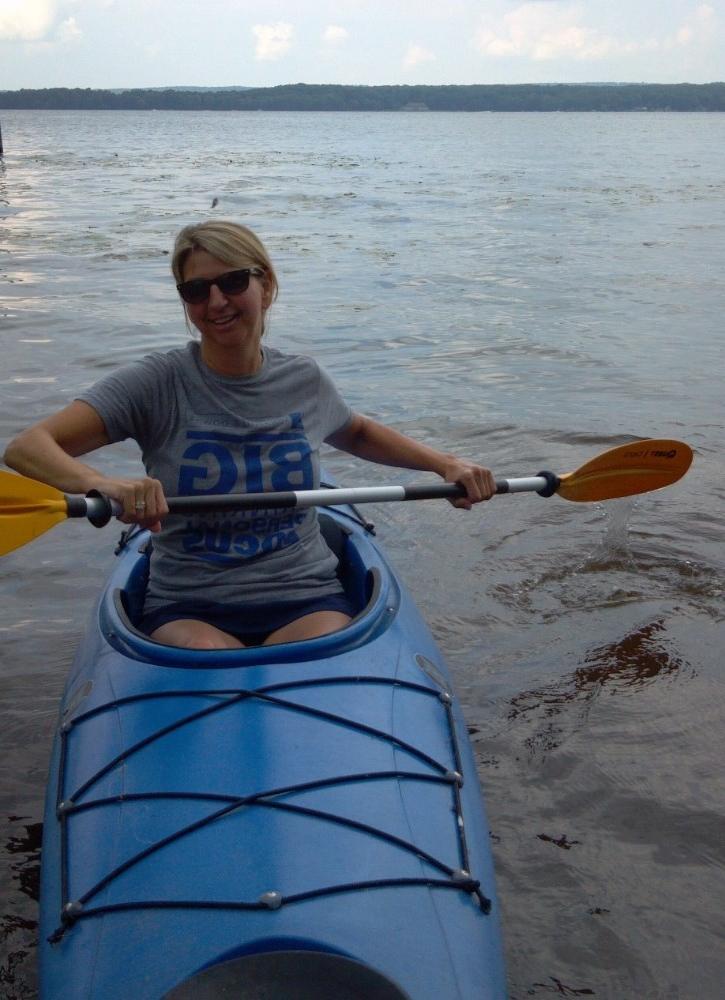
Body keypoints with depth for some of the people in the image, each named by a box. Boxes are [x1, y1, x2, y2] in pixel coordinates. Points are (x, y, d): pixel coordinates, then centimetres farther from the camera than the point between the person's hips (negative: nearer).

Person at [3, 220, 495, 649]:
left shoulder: (305, 380, 3)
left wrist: (446, 463, 14)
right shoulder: (158, 383, -8)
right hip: (188, 611, -2)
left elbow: (359, 434, 27)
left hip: (307, 602, 3)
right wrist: (102, 483, -39)